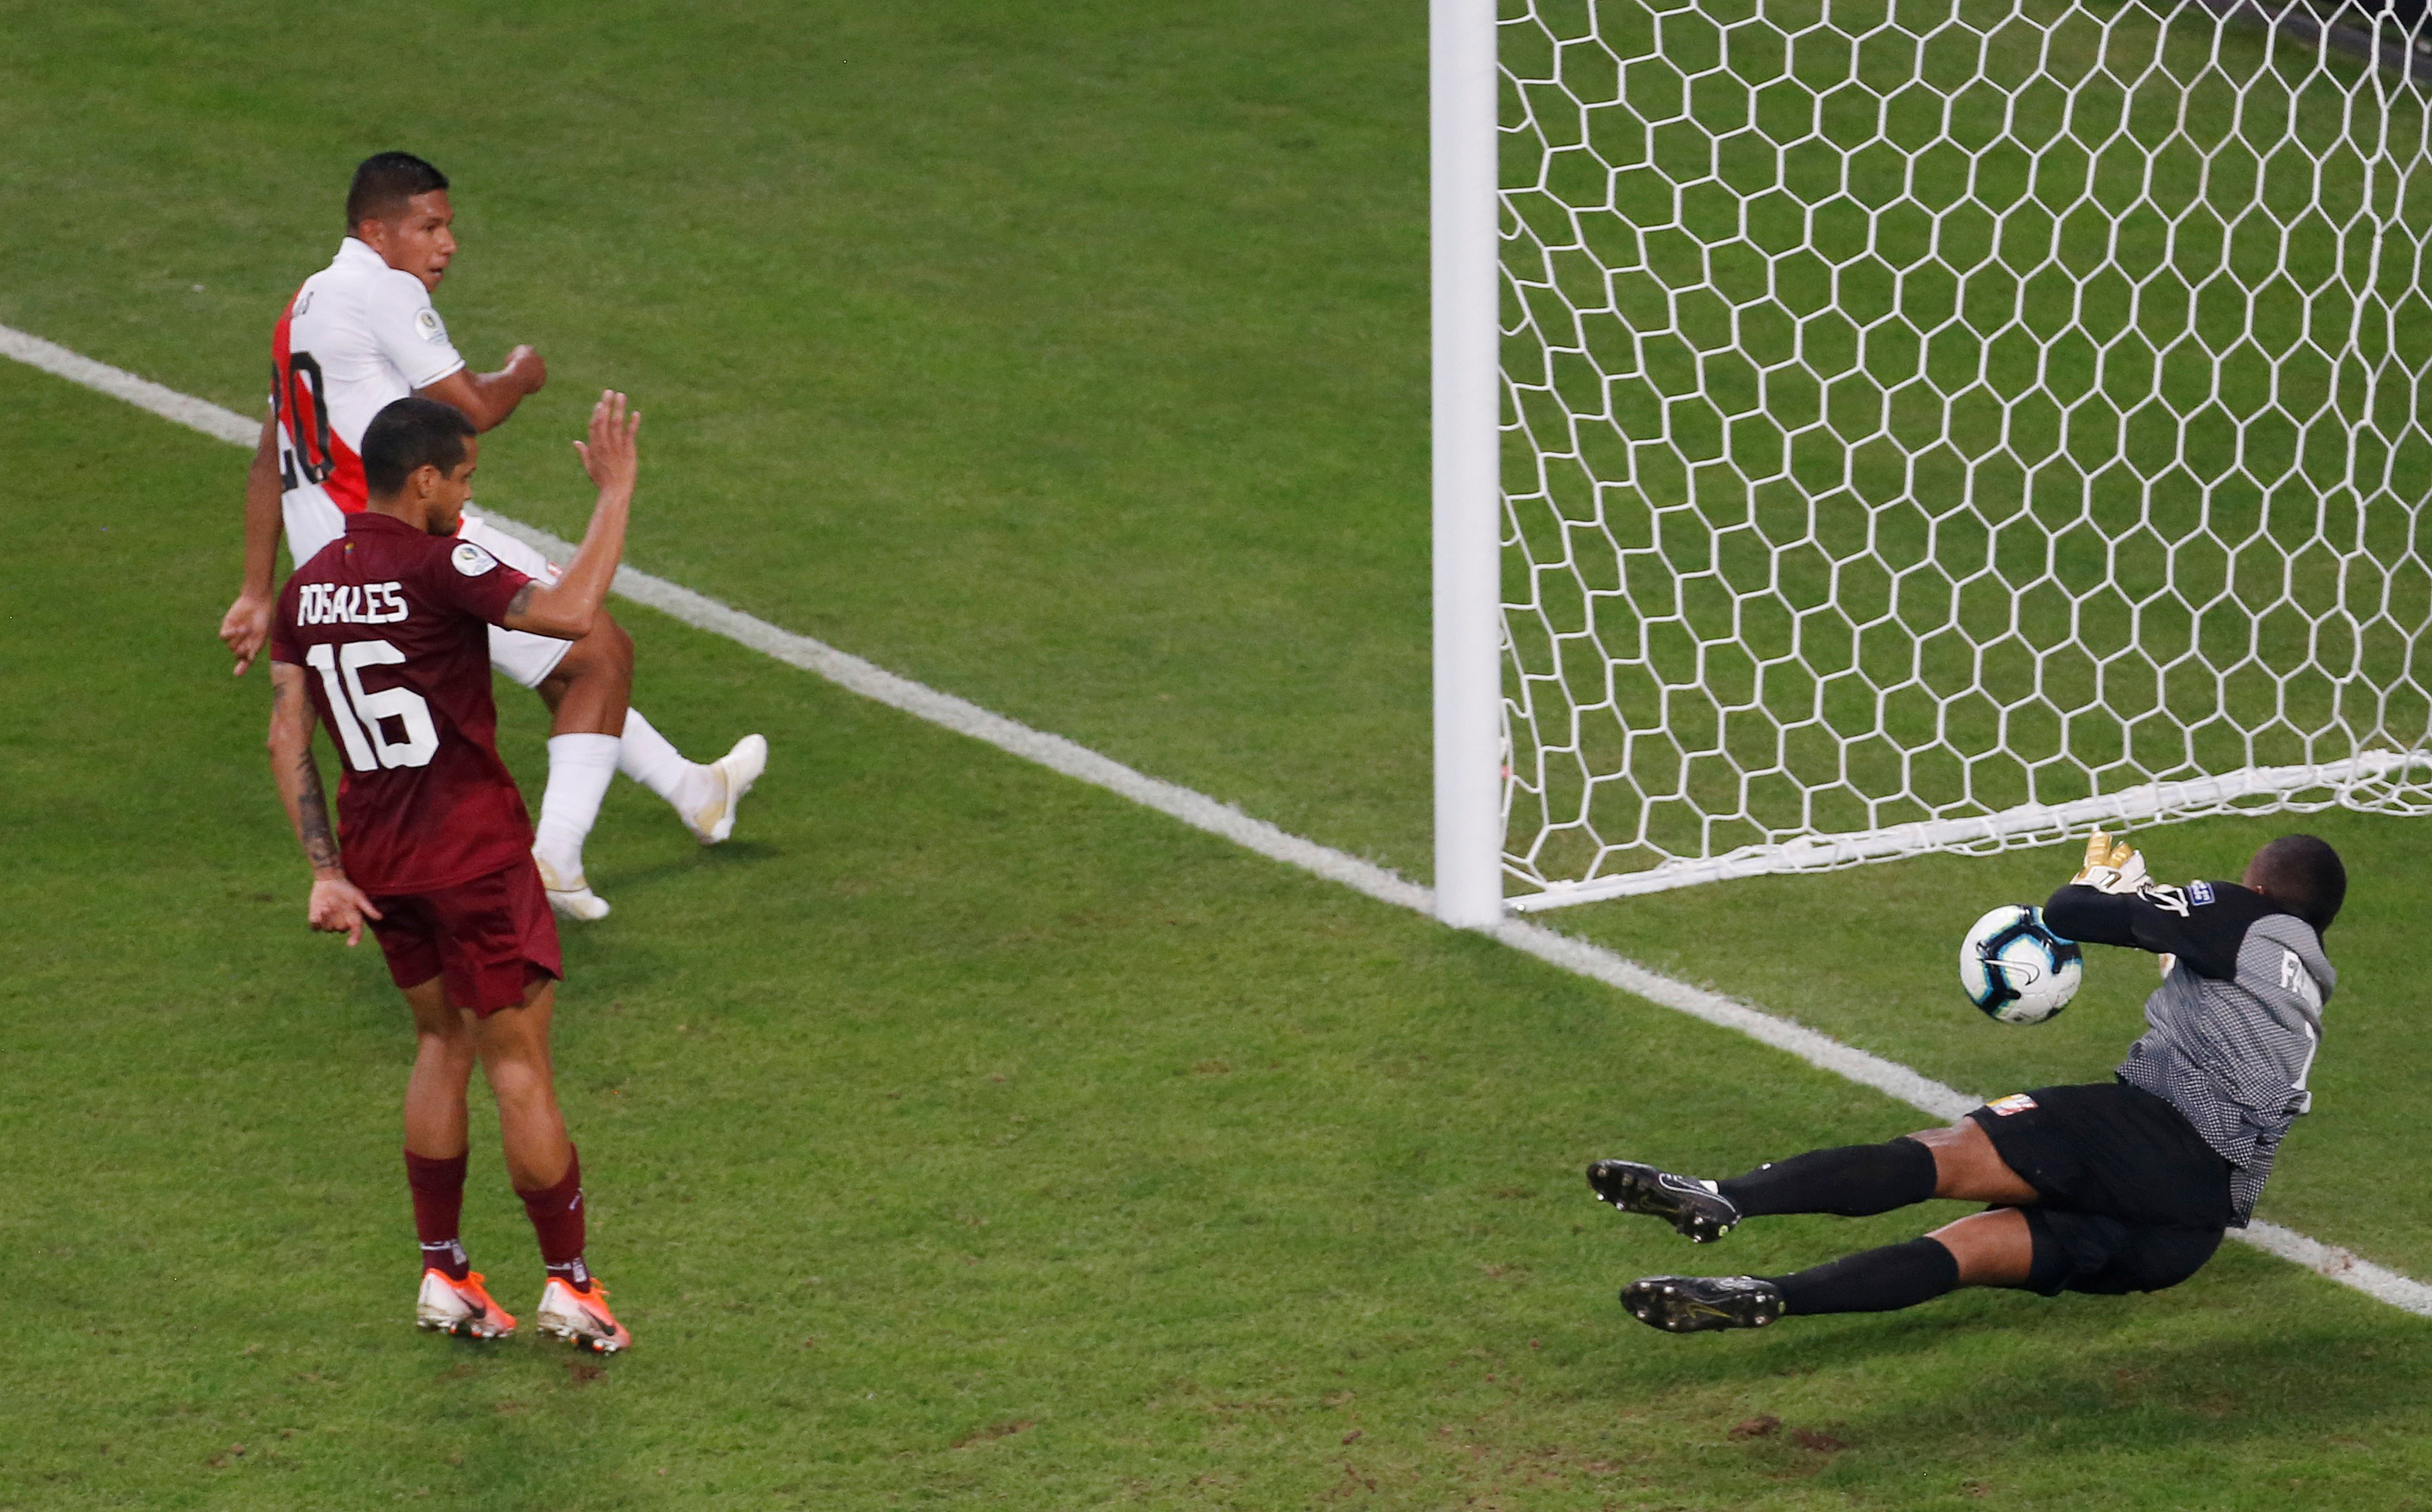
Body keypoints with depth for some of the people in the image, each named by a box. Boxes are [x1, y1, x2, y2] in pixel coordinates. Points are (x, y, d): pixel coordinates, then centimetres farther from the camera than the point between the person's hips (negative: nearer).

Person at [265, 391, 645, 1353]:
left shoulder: (306, 589, 5)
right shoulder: (437, 568, -17)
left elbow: (287, 736, 4)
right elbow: (571, 613, -29)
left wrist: (327, 871, 4)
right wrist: (615, 495, -19)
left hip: (378, 864, 7)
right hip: (476, 854, -7)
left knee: (441, 1043, 20)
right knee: (517, 1059, 2)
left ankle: (443, 1275, 19)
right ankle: (567, 1284, 8)